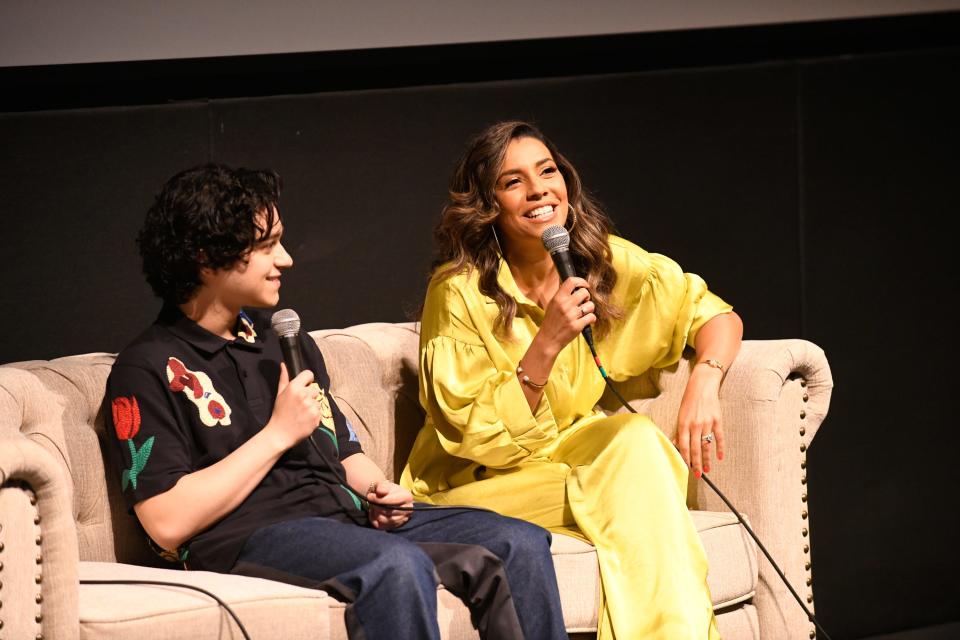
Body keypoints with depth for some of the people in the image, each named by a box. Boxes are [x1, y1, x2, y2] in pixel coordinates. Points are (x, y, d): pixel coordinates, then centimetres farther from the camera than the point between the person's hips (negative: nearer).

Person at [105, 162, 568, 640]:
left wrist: (376, 491, 6)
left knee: (522, 546, -11)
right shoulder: (149, 367, -3)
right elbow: (168, 523, -12)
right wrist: (278, 435, -8)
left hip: (347, 514, 8)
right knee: (396, 564, -37)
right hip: (246, 536, -8)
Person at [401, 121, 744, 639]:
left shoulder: (604, 261, -3)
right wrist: (546, 345, -27)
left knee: (637, 438, -28)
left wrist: (704, 381, -19)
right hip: (475, 484, -5)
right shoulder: (458, 292, -15)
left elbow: (716, 316, 3)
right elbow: (481, 438, -15)